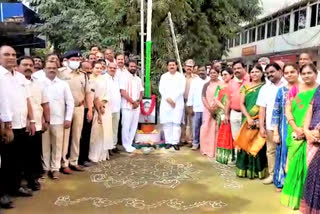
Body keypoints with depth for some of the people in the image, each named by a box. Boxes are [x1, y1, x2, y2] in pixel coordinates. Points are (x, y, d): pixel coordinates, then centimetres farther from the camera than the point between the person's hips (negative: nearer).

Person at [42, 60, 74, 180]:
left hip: (58, 120, 1)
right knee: (45, 145, 8)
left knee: (57, 145, 6)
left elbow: (70, 102, 4)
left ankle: (55, 168, 18)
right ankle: (46, 168, 21)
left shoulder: (63, 84, 5)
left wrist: (68, 118, -2)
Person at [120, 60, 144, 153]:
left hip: (137, 106, 6)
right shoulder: (124, 77, -5)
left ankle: (129, 144, 17)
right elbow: (123, 92, -13)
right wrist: (133, 102, -13)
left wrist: (138, 101, -5)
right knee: (126, 126, -3)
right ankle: (126, 145, 9)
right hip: (127, 106, -6)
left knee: (134, 126, 7)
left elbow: (141, 92, 14)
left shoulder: (138, 79, 14)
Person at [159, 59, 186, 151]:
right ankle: (168, 142, 6)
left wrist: (173, 99, -11)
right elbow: (161, 89, 5)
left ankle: (175, 142, -2)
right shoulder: (163, 76, 14)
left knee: (177, 123, -6)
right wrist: (168, 99, -9)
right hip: (165, 103, 2)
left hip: (178, 103, -2)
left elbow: (182, 89, -3)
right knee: (167, 123, -1)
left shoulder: (181, 76, 7)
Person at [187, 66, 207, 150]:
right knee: (196, 126, 6)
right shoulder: (194, 81, 6)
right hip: (196, 108, 1)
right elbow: (191, 94, 5)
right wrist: (190, 107, 0)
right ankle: (195, 143, 16)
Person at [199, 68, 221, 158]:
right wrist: (209, 108, -11)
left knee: (216, 129, -2)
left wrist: (216, 107, -17)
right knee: (206, 129, 2)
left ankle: (216, 150, 4)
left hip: (218, 110, -3)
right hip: (207, 110, 3)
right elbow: (203, 97, 3)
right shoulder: (206, 85, 12)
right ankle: (206, 149, 11)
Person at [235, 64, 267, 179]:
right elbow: (241, 103, 2)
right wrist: (248, 118, -11)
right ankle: (246, 169, 14)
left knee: (258, 145, 0)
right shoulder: (245, 86, 8)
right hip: (247, 120, 2)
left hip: (260, 120, -2)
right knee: (246, 143, 4)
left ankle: (258, 170, 11)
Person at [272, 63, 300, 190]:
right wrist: (275, 132, -2)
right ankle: (282, 182, 24)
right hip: (285, 128, 1)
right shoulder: (281, 91, 4)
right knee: (284, 153, 8)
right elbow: (276, 113, 3)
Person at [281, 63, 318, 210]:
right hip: (296, 134, 2)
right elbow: (288, 110, 2)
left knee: (308, 164, 2)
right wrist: (295, 128, -11)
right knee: (295, 163, 8)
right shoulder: (295, 90, 7)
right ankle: (294, 194, 23)